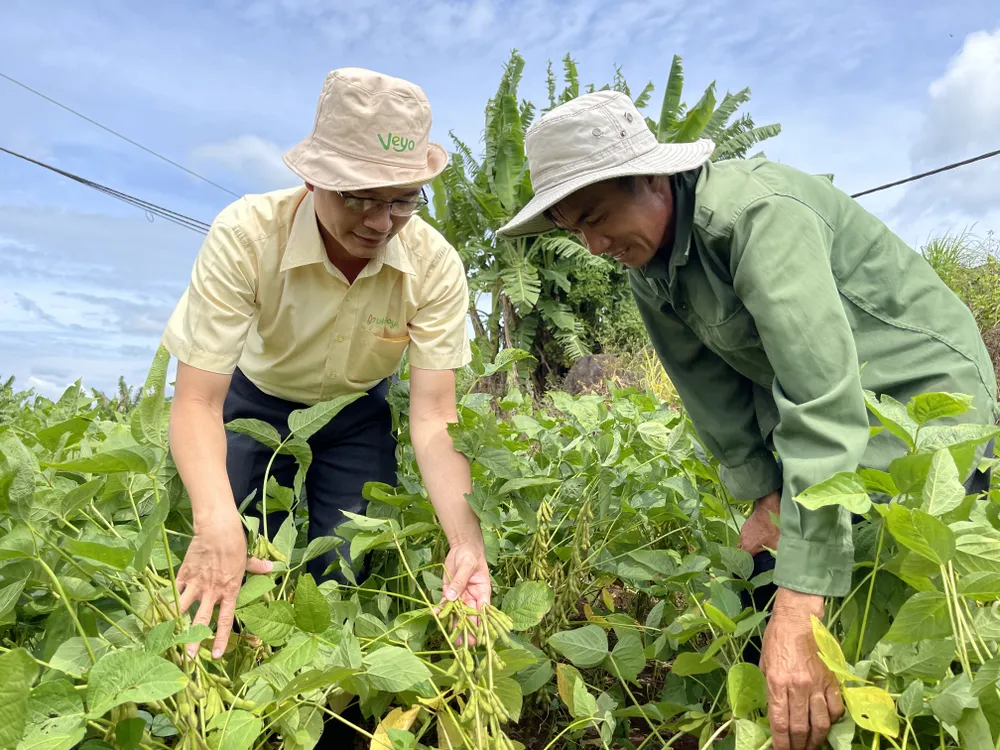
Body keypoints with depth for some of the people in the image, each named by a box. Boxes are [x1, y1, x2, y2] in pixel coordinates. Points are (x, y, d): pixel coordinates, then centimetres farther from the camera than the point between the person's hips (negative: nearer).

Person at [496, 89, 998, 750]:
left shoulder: (759, 212, -30)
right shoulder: (645, 262, -3)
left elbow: (824, 403, -37)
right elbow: (712, 389, 1)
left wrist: (800, 606, -40)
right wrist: (764, 494, -5)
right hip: (829, 417, 7)